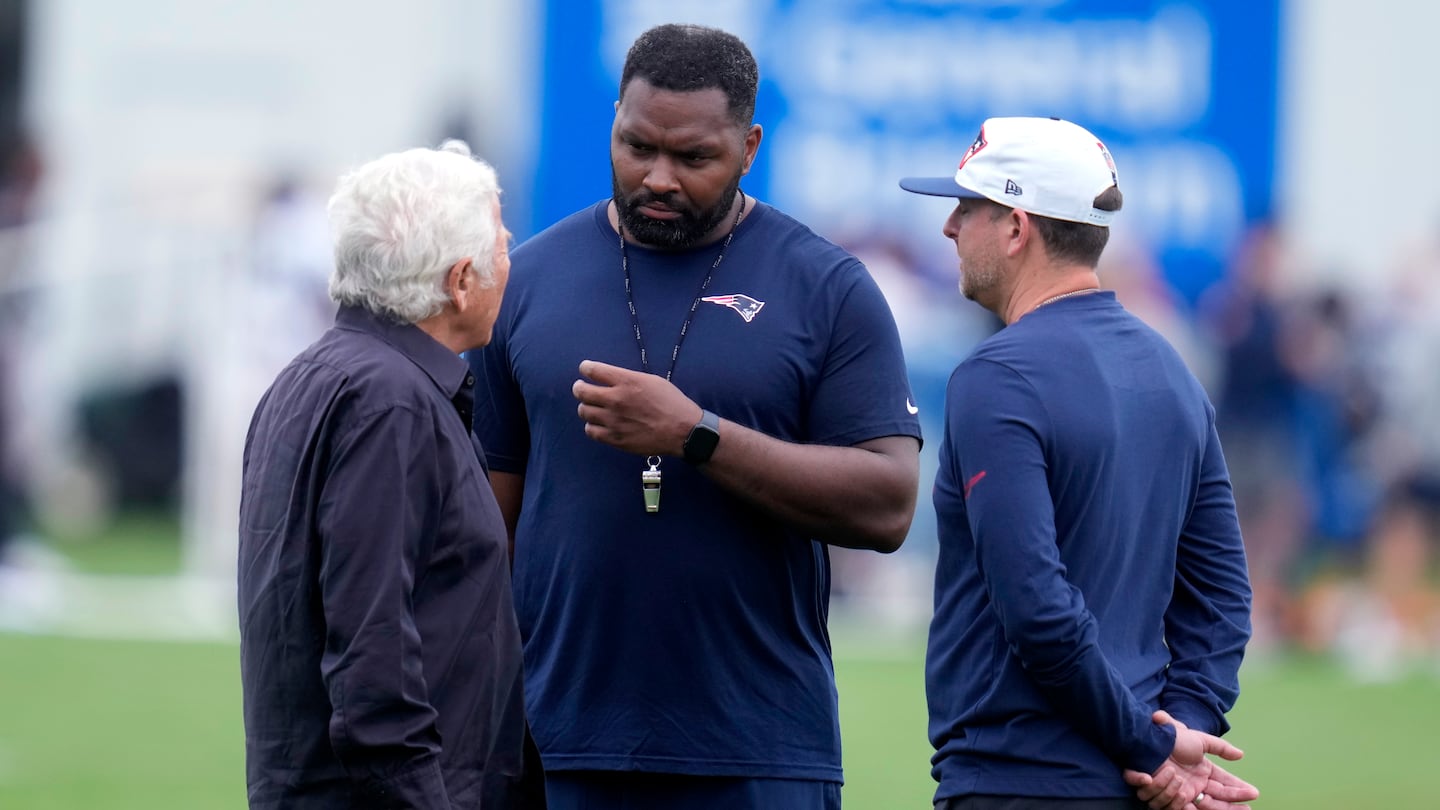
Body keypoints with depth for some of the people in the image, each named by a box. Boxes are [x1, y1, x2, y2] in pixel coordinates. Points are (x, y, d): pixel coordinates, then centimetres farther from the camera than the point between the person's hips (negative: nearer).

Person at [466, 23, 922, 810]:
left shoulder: (827, 289, 2)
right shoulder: (531, 279, 9)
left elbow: (887, 506, -6)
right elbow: (490, 516, 9)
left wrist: (697, 437, -16)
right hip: (564, 745, 2)